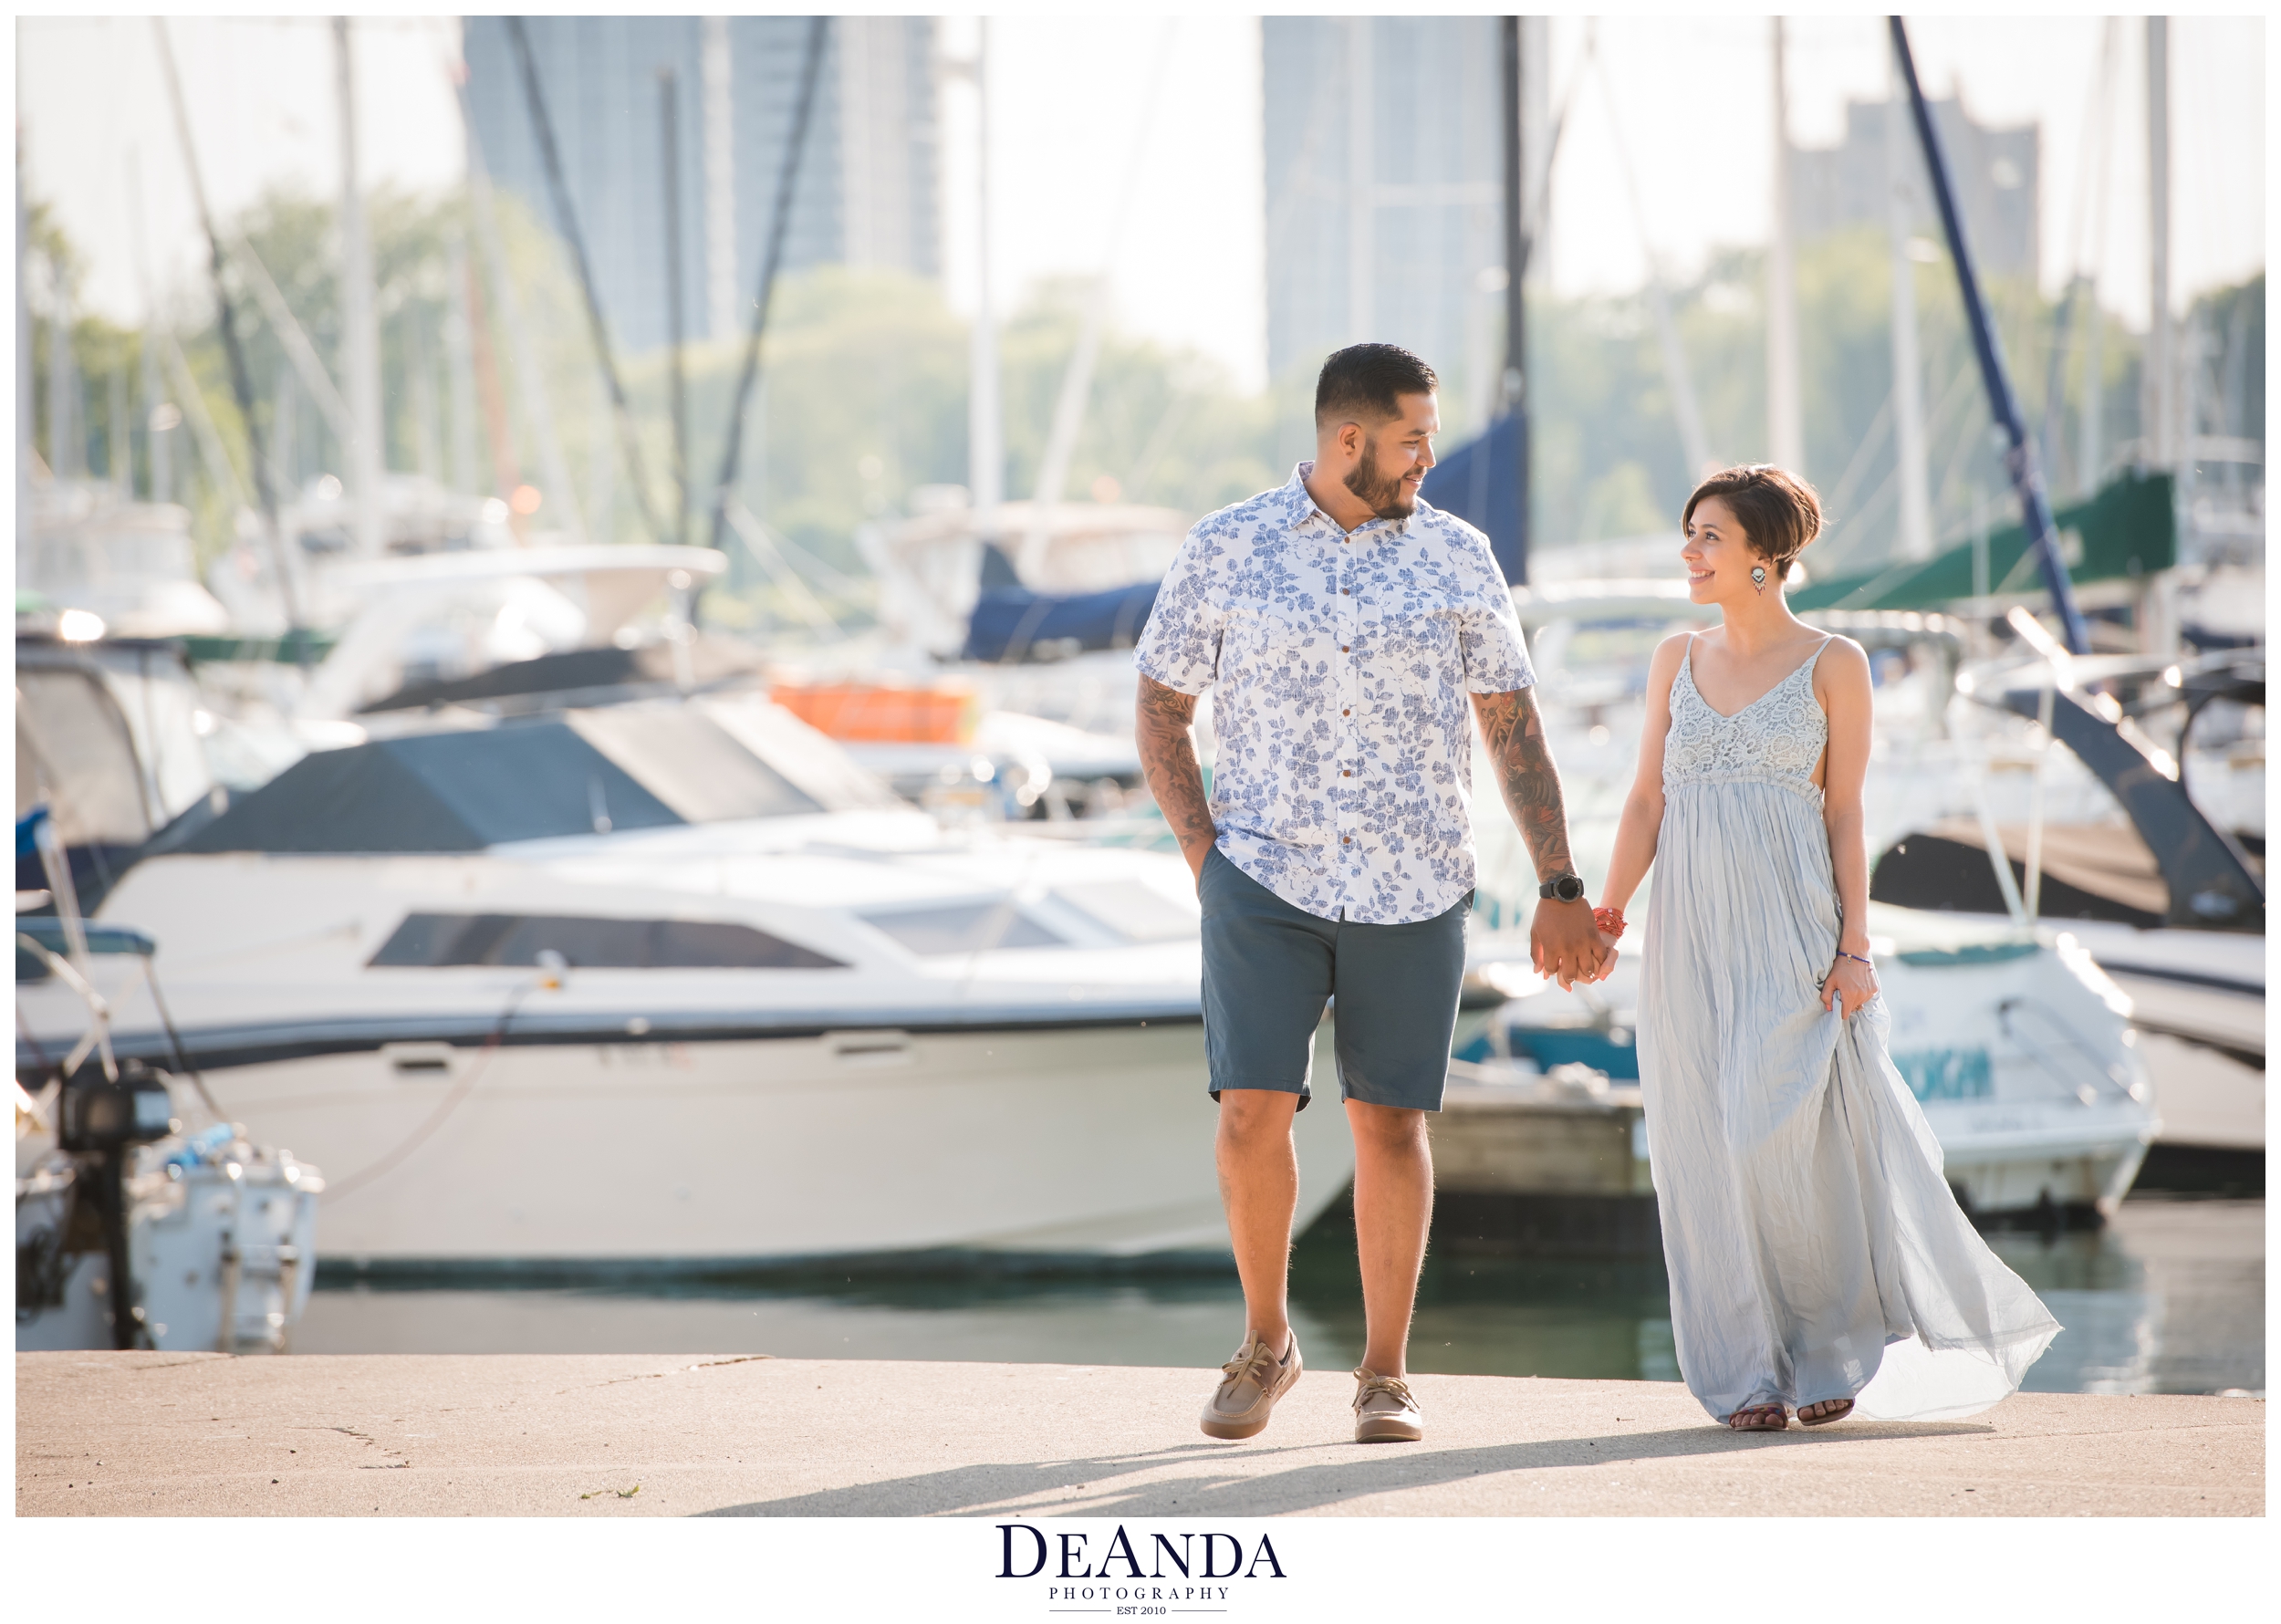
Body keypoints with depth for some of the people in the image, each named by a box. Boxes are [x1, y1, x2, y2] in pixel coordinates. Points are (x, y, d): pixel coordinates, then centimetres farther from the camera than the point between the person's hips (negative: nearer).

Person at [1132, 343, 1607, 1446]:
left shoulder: (1456, 557, 2)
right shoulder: (1225, 550, -1)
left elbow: (1514, 729, 3)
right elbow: (1160, 710, 6)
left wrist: (1561, 888, -1)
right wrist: (1205, 859, -4)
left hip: (1413, 890, 1)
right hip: (1266, 882, -1)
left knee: (1391, 1121, 2)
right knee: (1253, 1109, -10)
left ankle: (1386, 1374, 11)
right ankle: (1265, 1341, 10)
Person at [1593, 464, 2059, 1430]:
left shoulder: (1832, 666, 2)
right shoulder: (1677, 661, 12)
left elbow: (1846, 814, 1)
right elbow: (1648, 799, 10)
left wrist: (1855, 945, -7)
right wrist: (1606, 909, -2)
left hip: (1792, 930, -4)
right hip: (1693, 932, 4)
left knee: (1788, 1136, -12)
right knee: (1711, 1151, 1)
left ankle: (1827, 1348, 8)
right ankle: (1750, 1373, 8)